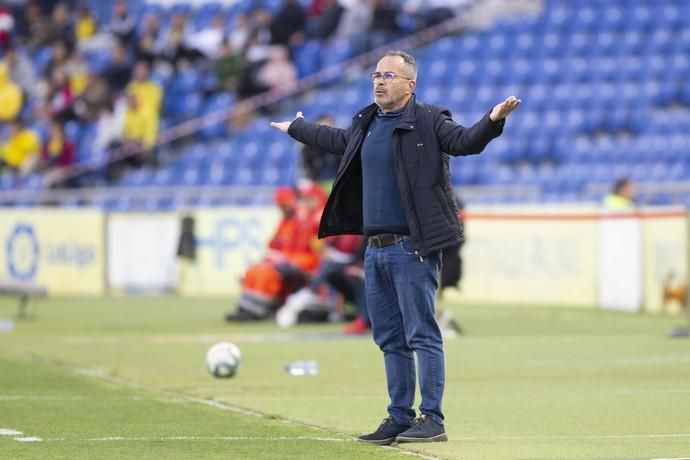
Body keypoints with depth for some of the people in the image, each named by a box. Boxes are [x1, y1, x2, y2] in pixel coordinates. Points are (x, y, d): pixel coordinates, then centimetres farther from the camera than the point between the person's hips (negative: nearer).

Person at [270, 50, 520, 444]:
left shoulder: (428, 121, -6)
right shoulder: (366, 124, 16)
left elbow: (465, 141, -19)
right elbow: (337, 140, 36)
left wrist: (493, 120, -37)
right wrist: (297, 128, 50)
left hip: (413, 248, -8)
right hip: (376, 247, 8)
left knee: (422, 335, -8)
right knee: (390, 339, 11)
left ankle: (432, 419, -6)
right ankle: (400, 418, 18)